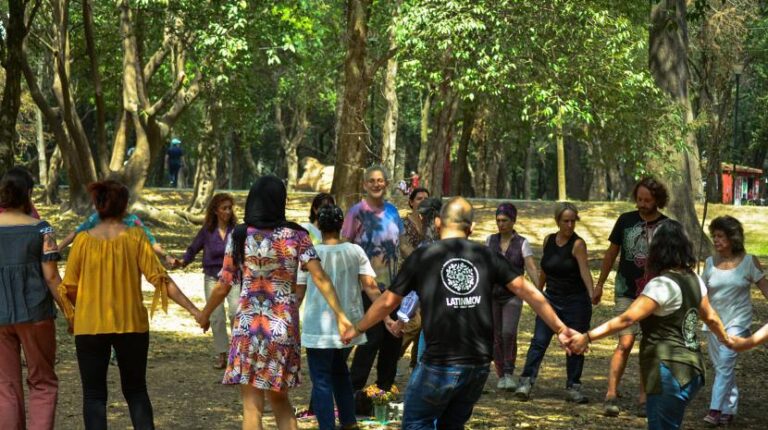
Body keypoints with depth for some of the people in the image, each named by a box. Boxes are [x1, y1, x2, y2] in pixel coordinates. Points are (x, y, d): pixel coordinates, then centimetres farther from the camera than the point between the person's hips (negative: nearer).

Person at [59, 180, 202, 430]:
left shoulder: (83, 240, -4)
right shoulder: (135, 237, -5)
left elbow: (69, 288, -1)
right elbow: (160, 279, -9)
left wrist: (72, 314, 19)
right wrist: (193, 309, -5)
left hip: (90, 326, -1)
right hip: (131, 324, 1)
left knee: (94, 394, 7)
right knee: (136, 390, 16)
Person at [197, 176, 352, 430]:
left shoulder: (239, 236, -3)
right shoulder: (295, 235, -1)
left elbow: (223, 286, 1)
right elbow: (320, 278, -10)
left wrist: (205, 314, 17)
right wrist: (340, 315, -11)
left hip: (249, 328, -2)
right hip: (285, 329, 2)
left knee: (253, 407, 3)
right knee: (279, 399, 19)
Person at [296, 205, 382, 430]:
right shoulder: (355, 251, -2)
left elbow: (298, 293, -3)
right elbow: (371, 287, -8)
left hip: (318, 329, -4)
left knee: (321, 380, 3)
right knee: (340, 371, 25)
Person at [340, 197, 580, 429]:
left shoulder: (421, 257, 1)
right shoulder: (486, 256, 6)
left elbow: (387, 302, 7)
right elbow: (527, 291, 4)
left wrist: (357, 329, 22)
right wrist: (560, 328, 12)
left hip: (440, 365, -4)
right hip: (479, 365, 4)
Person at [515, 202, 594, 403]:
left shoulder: (578, 244, -11)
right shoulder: (548, 240, 5)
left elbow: (584, 270, -25)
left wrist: (591, 293, -39)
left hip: (576, 302, -4)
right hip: (551, 300, 4)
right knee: (539, 341, -6)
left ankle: (573, 388, 10)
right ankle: (526, 383, -9)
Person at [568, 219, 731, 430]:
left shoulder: (662, 284, -18)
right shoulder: (693, 279, 9)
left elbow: (627, 318, -25)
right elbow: (710, 317, 23)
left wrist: (587, 337, -25)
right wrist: (726, 339, 42)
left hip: (670, 373, -9)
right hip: (691, 369, 9)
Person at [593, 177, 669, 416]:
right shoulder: (626, 220, 1)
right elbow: (612, 253, 11)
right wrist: (599, 284, 14)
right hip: (627, 294, -1)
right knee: (625, 343, -11)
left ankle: (644, 399, 11)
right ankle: (611, 395, -9)